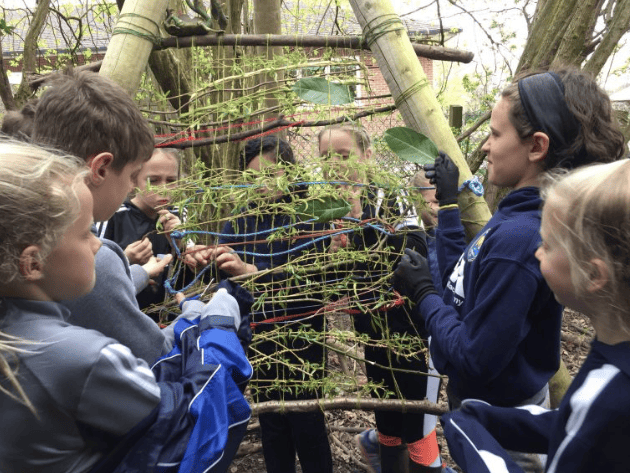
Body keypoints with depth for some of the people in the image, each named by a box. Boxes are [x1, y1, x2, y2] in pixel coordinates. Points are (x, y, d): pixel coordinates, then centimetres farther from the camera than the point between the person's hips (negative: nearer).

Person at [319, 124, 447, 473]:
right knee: (389, 428, 19)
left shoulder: (392, 199, -13)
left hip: (414, 333, -4)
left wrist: (362, 222, -32)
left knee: (418, 433, 3)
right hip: (374, 337, 5)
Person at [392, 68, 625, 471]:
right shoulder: (519, 215, -5)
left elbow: (473, 358, -30)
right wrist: (448, 203, 4)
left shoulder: (519, 238, -33)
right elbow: (465, 279, 5)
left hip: (498, 423, -8)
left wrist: (423, 293, -17)